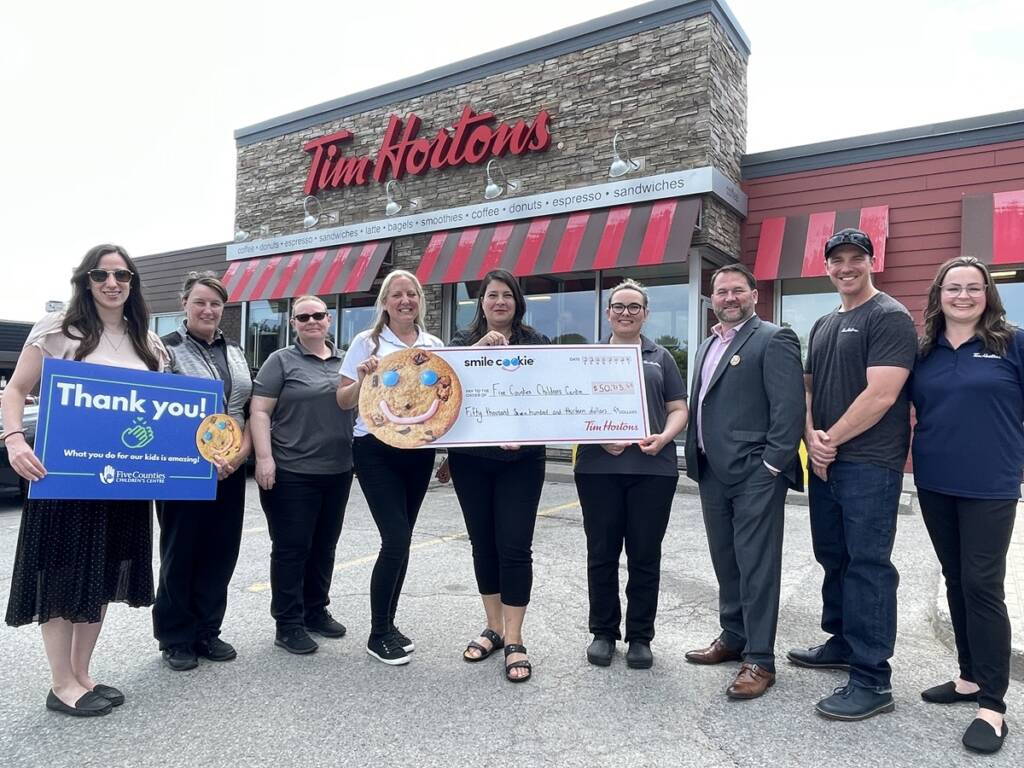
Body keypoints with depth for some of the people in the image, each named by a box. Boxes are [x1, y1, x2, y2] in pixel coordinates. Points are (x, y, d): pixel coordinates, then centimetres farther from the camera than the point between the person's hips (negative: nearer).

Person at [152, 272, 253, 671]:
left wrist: (240, 454, -2)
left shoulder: (235, 351, 13)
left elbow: (251, 408, 14)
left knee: (221, 553, 10)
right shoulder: (167, 349, -3)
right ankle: (175, 639, 20)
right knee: (180, 555, 5)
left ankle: (206, 631, 25)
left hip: (230, 471, 5)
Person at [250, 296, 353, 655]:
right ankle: (288, 625, 13)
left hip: (338, 472, 5)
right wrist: (264, 458, -16)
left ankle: (316, 611, 30)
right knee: (291, 548, 2)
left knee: (324, 545, 15)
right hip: (292, 473, -5)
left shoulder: (346, 361, 10)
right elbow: (260, 412, -7)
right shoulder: (281, 361, -2)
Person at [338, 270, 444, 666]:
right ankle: (378, 635, 9)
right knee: (396, 541, -9)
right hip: (376, 451, -4)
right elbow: (343, 402, -2)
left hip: (419, 452, 4)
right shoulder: (367, 342, -2)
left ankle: (388, 624, 27)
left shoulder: (434, 345, 8)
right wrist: (361, 380, -20)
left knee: (400, 541, 11)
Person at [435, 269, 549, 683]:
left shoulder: (536, 343, 4)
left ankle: (514, 641, 9)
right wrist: (479, 348, -21)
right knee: (483, 543, 11)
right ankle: (493, 628, 27)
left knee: (514, 547, -3)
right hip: (470, 459, 2)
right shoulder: (463, 341, 8)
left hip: (521, 459, -2)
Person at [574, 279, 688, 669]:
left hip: (652, 468, 0)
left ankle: (640, 637, 20)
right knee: (601, 554, 7)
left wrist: (664, 437, -12)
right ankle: (603, 633, 22)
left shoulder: (661, 358, 12)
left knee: (645, 556, 6)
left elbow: (678, 410, 9)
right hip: (598, 468, 0)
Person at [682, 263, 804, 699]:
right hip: (713, 471, 8)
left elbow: (788, 407, -14)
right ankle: (733, 638, 31)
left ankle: (760, 660, 8)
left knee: (757, 565, -2)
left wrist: (773, 464, -18)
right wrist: (697, 459, 14)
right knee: (725, 561, 16)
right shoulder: (708, 346, 18)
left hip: (755, 473, -8)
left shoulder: (773, 339, -7)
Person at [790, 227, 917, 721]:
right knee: (833, 558, 16)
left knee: (867, 565, -4)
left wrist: (833, 439, -10)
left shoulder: (889, 317, -8)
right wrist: (812, 438, -1)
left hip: (869, 464, -8)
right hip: (824, 462, 8)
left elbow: (880, 395, -18)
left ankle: (872, 679, 5)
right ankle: (842, 643, 33)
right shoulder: (823, 326, 17)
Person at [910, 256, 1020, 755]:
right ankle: (970, 677, 28)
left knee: (983, 585, -4)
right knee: (956, 582, 13)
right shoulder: (924, 352, 7)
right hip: (934, 485, 4)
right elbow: (915, 409, 16)